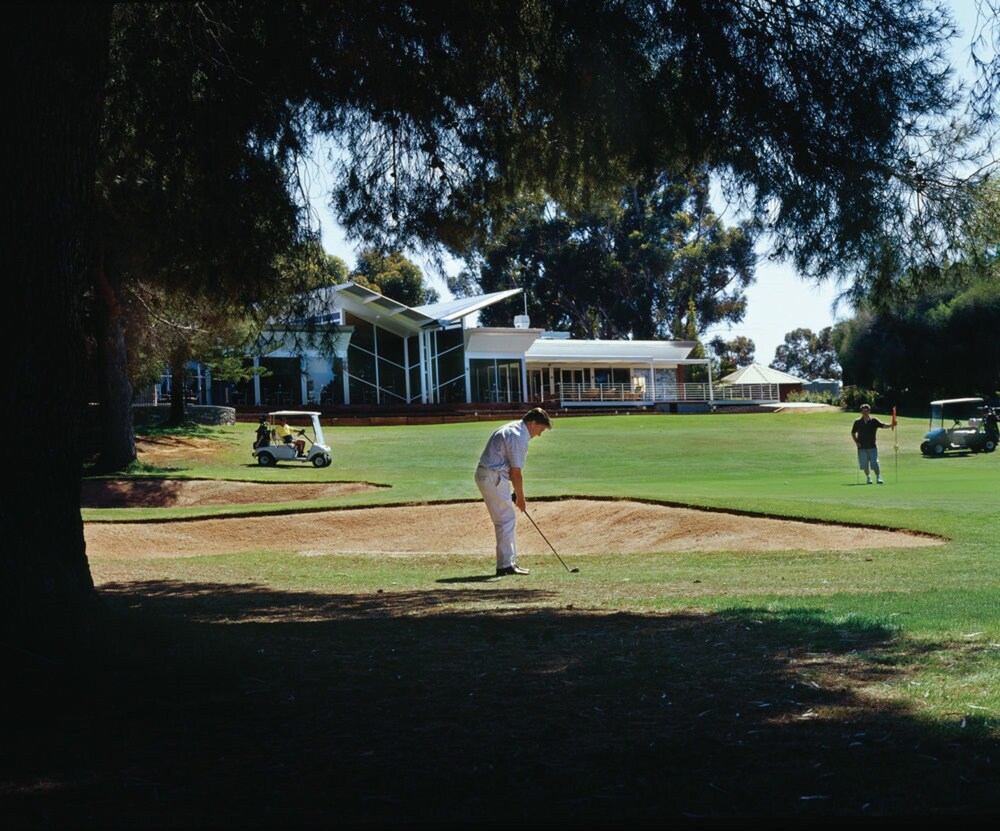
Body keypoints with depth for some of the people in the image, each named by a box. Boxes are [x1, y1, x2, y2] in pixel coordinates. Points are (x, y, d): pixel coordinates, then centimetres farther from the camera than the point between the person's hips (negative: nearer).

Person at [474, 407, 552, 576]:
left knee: (507, 519, 14)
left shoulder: (511, 429, 16)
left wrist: (516, 494, 15)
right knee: (506, 520, -6)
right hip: (493, 478, -11)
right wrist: (520, 498, -4)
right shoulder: (519, 437, -17)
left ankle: (509, 562, 18)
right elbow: (516, 473, -14)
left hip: (485, 475, 11)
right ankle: (505, 565, -4)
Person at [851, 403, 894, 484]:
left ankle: (878, 478, -2)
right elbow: (853, 433, 16)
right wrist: (856, 442, 3)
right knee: (865, 465, 5)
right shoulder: (858, 422, 5)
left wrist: (891, 425, -33)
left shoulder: (874, 421, 0)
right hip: (862, 447, 2)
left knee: (875, 464, -8)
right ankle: (868, 478, 17)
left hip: (872, 447, -2)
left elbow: (883, 425, -14)